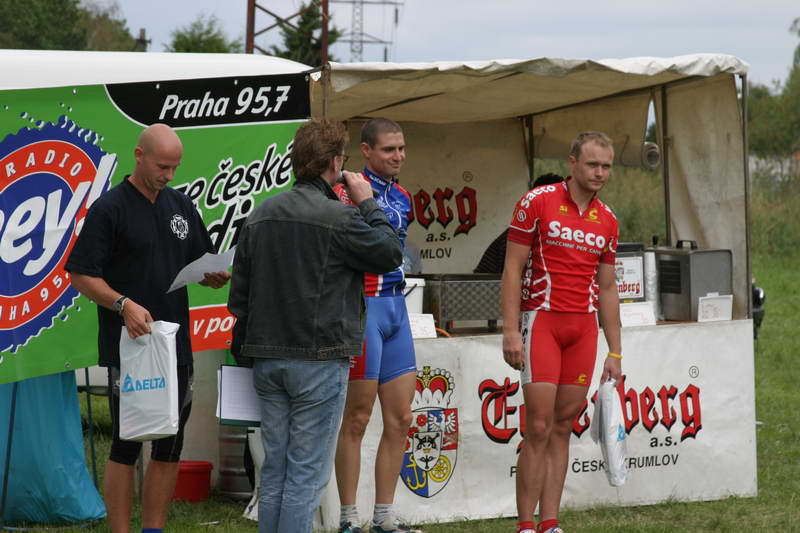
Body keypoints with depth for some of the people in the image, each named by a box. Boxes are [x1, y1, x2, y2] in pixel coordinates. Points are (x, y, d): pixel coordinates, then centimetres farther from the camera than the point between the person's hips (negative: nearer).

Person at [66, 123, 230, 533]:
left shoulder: (181, 207, 12)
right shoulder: (109, 208, -6)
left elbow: (201, 267, 19)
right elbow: (80, 275, -9)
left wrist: (216, 276, -4)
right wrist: (123, 304, -23)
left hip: (176, 347, 6)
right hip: (129, 346, -6)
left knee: (169, 447, 8)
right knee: (127, 447, -3)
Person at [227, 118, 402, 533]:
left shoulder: (260, 215, 9)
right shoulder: (340, 218, -13)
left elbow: (239, 295, 13)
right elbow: (391, 254, -1)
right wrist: (368, 204, 7)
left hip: (267, 360, 7)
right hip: (319, 359, -7)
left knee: (274, 470, 12)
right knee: (306, 474, -3)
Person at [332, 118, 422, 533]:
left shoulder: (401, 198, 14)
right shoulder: (349, 192, -11)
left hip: (395, 307, 8)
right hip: (363, 307, -8)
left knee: (399, 420, 8)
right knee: (357, 420, -2)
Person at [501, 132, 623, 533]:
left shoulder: (607, 221, 12)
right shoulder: (537, 202, -3)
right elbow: (512, 268, -5)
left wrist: (615, 352, 14)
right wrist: (510, 330, -13)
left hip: (584, 328, 5)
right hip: (541, 319, -5)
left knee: (563, 427, 5)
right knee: (539, 427, -10)